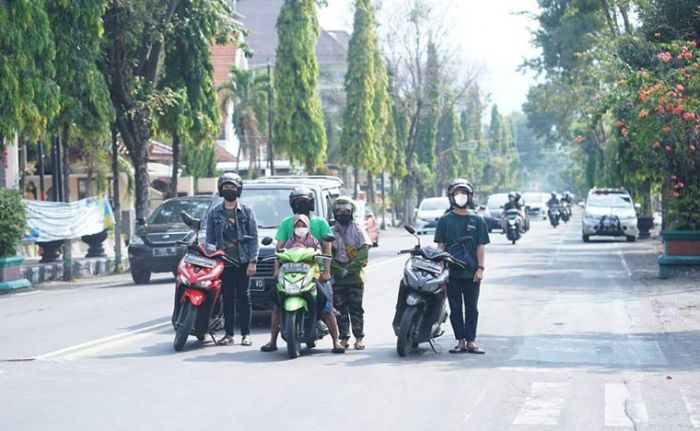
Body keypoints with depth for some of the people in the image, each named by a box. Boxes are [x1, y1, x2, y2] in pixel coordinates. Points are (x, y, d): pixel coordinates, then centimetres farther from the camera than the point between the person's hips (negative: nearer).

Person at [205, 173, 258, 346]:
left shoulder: (246, 212, 6)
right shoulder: (214, 213, 11)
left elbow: (253, 237, 2)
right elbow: (210, 239, 12)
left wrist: (252, 261, -7)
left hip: (242, 261, -2)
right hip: (223, 262, 2)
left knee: (243, 297, -1)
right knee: (227, 298, 4)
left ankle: (246, 334, 2)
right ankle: (228, 334, 8)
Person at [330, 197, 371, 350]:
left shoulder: (358, 230, 4)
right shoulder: (332, 232, 8)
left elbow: (363, 253, -4)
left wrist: (349, 269, -13)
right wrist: (339, 270, -13)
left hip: (356, 276, -2)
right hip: (338, 278, 2)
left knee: (356, 308, -3)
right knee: (340, 309, 1)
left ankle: (359, 338, 2)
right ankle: (344, 338, 6)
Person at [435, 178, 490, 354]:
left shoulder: (477, 221, 6)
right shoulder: (445, 220, 5)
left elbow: (480, 246, 4)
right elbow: (441, 246, 5)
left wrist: (480, 268, -5)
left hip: (471, 272, 0)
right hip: (452, 272, 0)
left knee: (471, 308, 4)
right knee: (455, 308, 3)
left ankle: (471, 341, 9)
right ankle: (460, 341, 9)